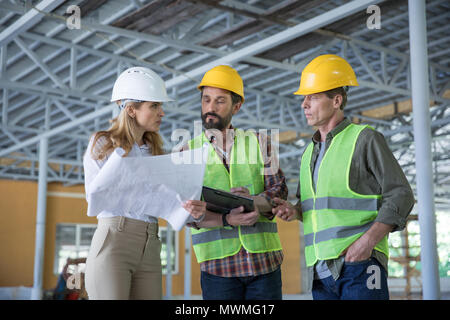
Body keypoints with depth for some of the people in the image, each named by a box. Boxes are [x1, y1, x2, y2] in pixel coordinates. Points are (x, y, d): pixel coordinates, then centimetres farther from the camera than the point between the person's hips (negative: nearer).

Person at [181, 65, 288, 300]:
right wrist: (227, 220, -19)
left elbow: (279, 190, -1)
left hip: (264, 261, 1)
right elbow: (186, 210, -2)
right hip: (218, 265, 0)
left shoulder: (259, 143, 10)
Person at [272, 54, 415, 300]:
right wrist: (294, 212, 3)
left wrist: (369, 239, -19)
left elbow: (401, 195, -6)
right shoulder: (309, 152, 19)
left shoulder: (366, 139, -1)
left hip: (360, 262, -6)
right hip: (320, 269, 6)